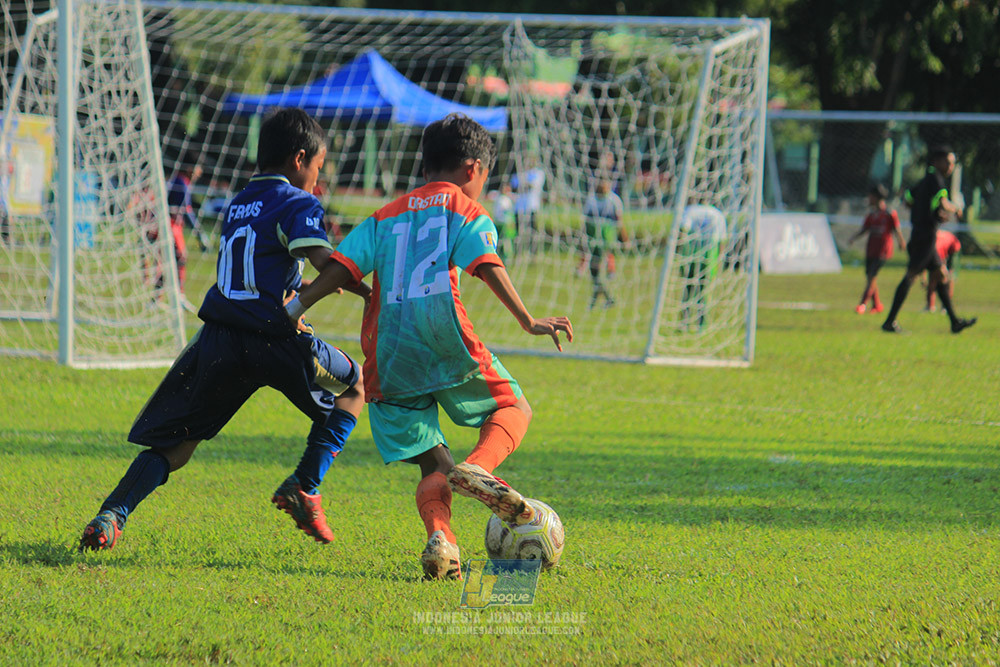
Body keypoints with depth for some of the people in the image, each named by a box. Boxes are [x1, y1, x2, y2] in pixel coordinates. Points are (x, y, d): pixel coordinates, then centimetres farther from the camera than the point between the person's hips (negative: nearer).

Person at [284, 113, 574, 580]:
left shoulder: (386, 216, 24)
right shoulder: (467, 210, 10)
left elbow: (342, 267, 12)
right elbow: (490, 269, -5)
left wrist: (295, 309, 15)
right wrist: (529, 322, -10)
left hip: (388, 349, 5)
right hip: (442, 335, -4)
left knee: (431, 464, 10)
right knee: (513, 407, 14)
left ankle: (440, 536, -20)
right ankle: (477, 468, -18)